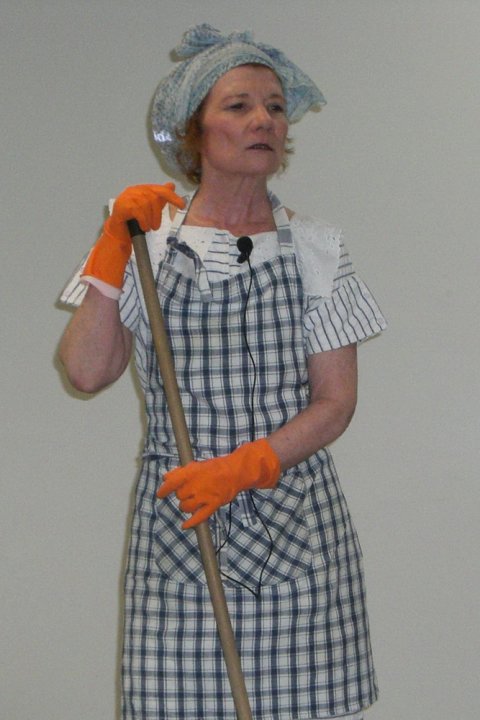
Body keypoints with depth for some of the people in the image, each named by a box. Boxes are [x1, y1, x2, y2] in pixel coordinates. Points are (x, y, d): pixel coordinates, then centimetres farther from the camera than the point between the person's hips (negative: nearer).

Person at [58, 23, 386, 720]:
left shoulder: (315, 246, 5)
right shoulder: (147, 242, 6)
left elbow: (336, 401, 0)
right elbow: (87, 371, -4)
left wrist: (242, 468, -13)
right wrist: (114, 243, -4)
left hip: (297, 524, 0)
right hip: (176, 517, 0)